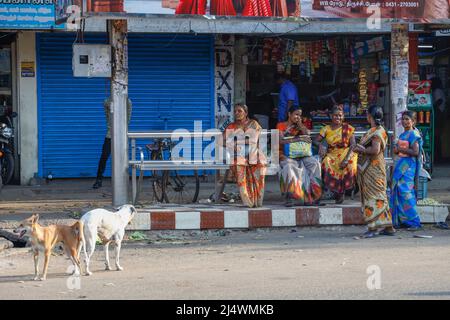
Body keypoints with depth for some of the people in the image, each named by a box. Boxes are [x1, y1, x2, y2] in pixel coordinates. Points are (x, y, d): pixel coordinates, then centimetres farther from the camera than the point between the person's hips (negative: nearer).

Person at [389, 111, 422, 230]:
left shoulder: (413, 134, -10)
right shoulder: (402, 135, 17)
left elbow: (415, 152, -18)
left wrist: (400, 149, -15)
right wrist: (396, 149, 5)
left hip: (408, 166, -9)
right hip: (400, 165, 9)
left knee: (406, 192, -12)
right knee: (397, 192, 7)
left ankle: (413, 222, -8)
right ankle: (401, 221, 10)